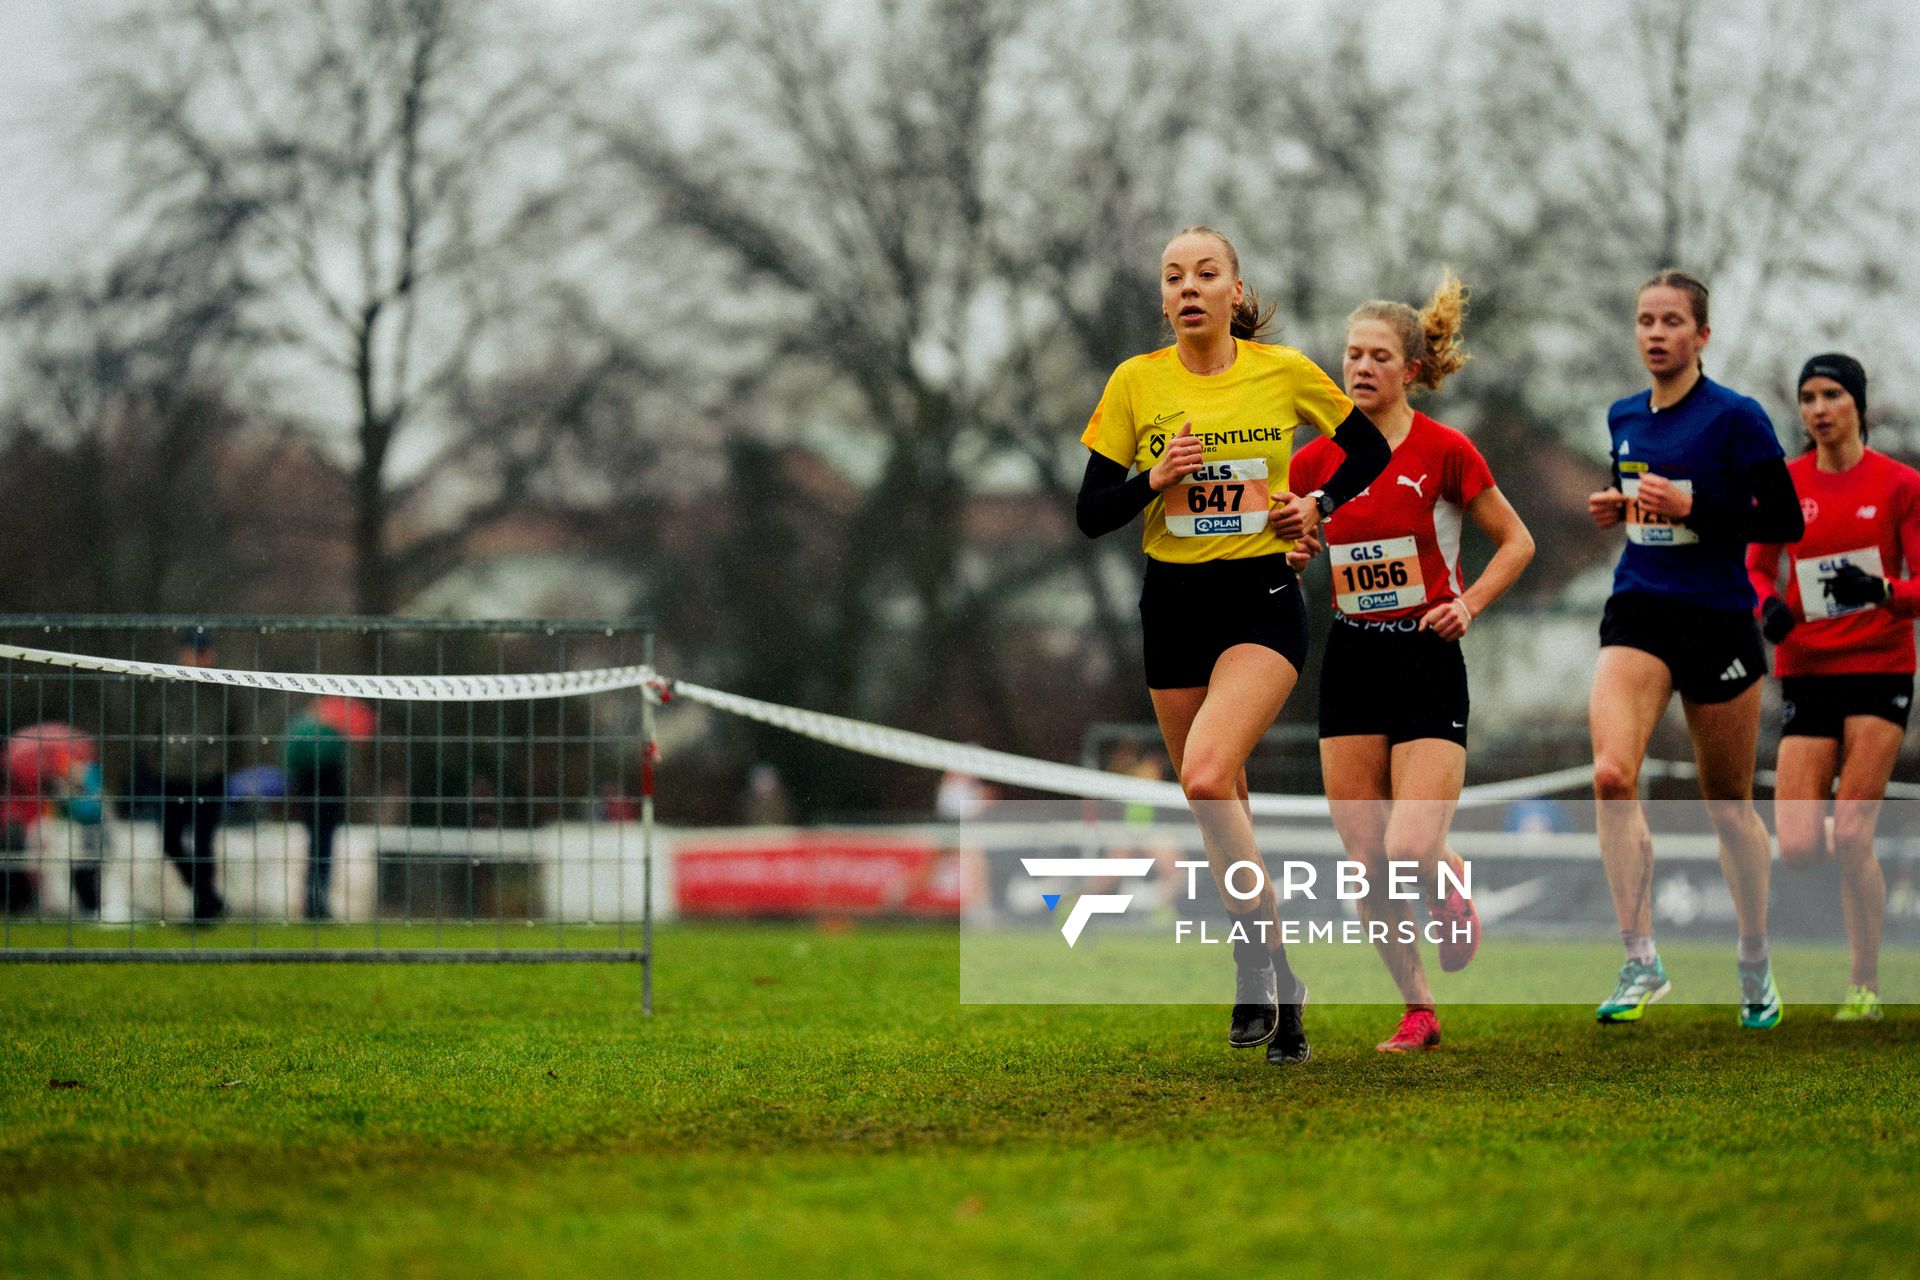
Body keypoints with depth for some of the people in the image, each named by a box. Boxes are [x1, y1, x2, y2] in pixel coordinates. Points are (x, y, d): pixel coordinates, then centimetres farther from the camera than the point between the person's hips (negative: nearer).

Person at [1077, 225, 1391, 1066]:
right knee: (1216, 804, 8)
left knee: (1207, 775, -25)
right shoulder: (1135, 383, 0)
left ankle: (1260, 957, -13)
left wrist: (1319, 504, -3)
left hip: (1262, 602, -3)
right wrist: (1153, 480, -17)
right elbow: (1091, 515, 1)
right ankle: (1274, 990, 22)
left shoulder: (1284, 371, -2)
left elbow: (1369, 450, 13)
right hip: (1173, 606, 3)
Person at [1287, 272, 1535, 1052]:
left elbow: (1516, 542, 3)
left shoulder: (1444, 452, -7)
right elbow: (1286, 557, 15)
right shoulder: (1317, 461, 3)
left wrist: (1469, 604, -10)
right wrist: (1290, 554, -7)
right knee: (1367, 864, -1)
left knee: (1412, 850, -18)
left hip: (1428, 665, -4)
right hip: (1351, 664, 4)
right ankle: (1417, 1011, 14)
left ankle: (1449, 883, 19)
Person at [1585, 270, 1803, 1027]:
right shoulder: (1624, 418, 10)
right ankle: (1641, 963, -17)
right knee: (1611, 773, -20)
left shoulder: (1735, 418, -8)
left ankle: (1756, 969, 28)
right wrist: (1615, 510, 3)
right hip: (1639, 615, 4)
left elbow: (1785, 519, -9)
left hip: (1719, 621, -4)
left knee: (1728, 806, 8)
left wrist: (1693, 505, -19)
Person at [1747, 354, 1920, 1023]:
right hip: (1807, 671, 2)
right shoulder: (1782, 485, 4)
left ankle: (1866, 984, 4)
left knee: (1851, 837, -12)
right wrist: (1768, 605, -7)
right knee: (1798, 848, -9)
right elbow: (1756, 569, 15)